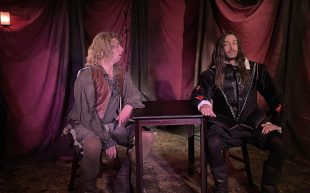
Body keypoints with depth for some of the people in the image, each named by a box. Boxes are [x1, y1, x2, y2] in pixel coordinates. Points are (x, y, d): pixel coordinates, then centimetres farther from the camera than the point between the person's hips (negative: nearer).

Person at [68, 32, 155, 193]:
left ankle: (123, 179, 3)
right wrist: (107, 141, -23)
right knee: (94, 146, -38)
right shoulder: (87, 75, -16)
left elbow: (135, 95, 8)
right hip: (87, 124, -6)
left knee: (147, 137, -12)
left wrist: (129, 105, -19)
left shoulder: (122, 74, 5)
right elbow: (88, 113, -20)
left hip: (114, 124, 6)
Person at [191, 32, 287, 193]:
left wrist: (276, 122, 4)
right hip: (225, 125, -1)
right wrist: (203, 103, -31)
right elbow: (197, 94, -7)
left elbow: (274, 96, 13)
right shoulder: (212, 74, 6)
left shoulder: (255, 69, 11)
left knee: (278, 143, -25)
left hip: (253, 122, 2)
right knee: (212, 144, -33)